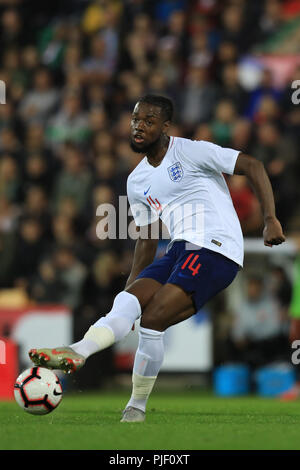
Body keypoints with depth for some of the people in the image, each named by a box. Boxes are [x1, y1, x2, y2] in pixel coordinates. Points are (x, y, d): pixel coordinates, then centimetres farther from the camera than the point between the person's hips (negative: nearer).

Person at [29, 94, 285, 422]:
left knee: (152, 320, -19)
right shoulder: (137, 181, 16)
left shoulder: (189, 152, -5)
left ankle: (137, 407, -11)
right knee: (126, 302, -17)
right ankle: (76, 353, -39)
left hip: (215, 251, -7)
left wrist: (270, 219, -16)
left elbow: (252, 166, -7)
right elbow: (146, 239, 25)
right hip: (179, 251, 7)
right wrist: (132, 284, 18)